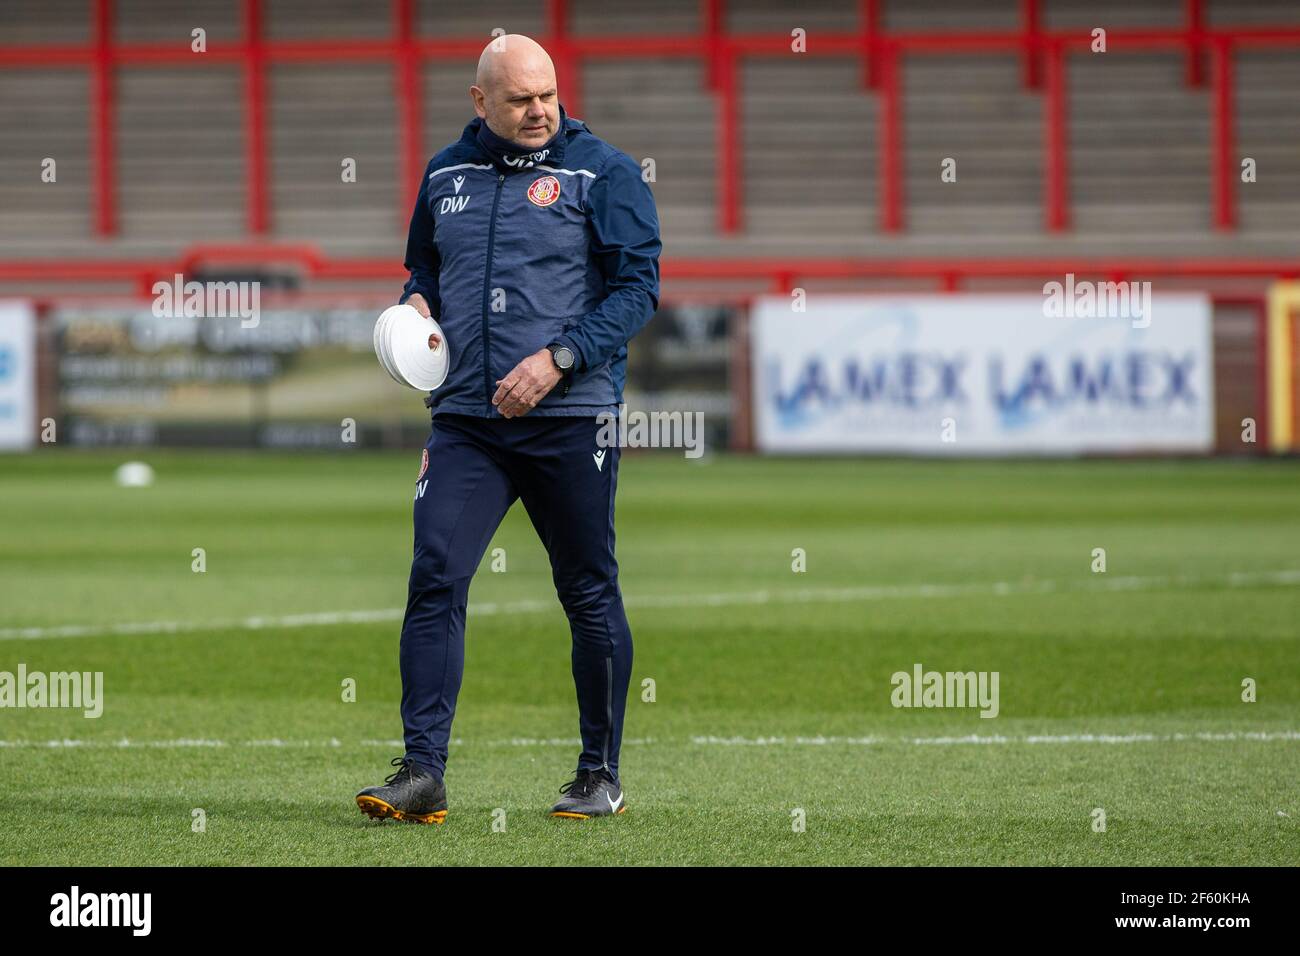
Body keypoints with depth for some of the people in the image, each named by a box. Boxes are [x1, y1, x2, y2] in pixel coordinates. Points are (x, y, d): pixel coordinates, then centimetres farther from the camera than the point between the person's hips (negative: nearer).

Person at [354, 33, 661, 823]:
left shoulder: (603, 172, -1)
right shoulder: (446, 175, 12)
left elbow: (638, 286, -5)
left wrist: (558, 359, -15)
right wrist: (418, 303, 3)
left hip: (571, 422, -3)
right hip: (466, 422, 3)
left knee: (590, 596, 5)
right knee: (435, 581, -10)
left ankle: (601, 775, 18)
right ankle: (422, 773, -11)